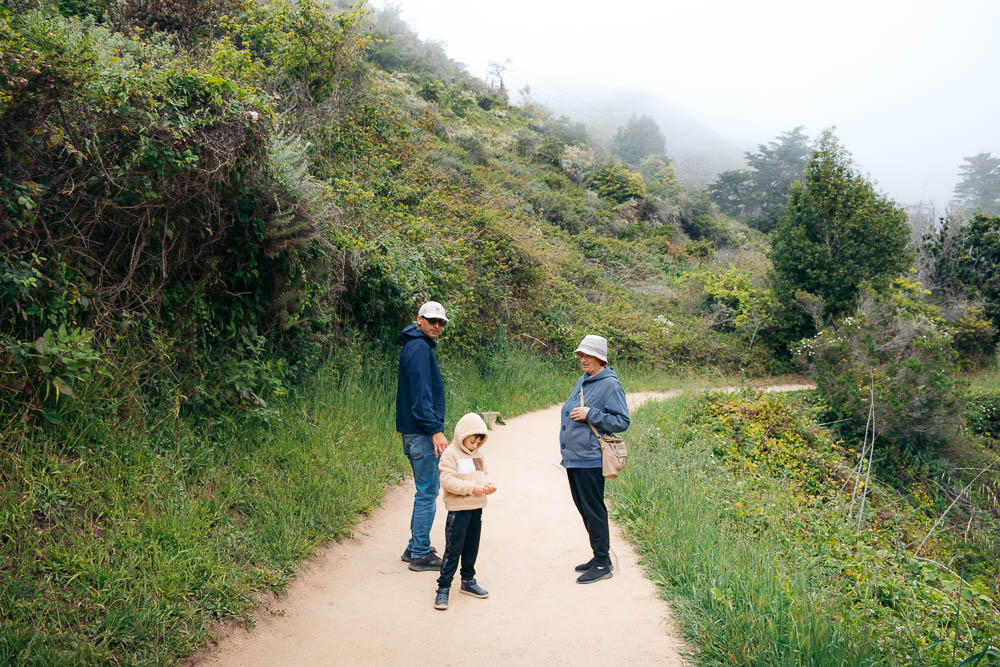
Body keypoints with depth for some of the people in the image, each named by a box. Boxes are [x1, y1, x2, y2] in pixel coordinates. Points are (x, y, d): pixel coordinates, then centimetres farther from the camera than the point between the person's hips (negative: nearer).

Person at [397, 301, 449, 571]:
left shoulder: (417, 346, 18)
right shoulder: (419, 348, -14)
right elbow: (421, 394, -22)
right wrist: (435, 430, -24)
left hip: (414, 433, 11)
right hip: (422, 434, -11)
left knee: (425, 491, 17)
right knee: (427, 493, -4)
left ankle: (415, 547, 25)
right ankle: (420, 554, 2)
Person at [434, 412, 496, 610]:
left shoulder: (478, 453, 12)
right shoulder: (451, 454, -11)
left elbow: (484, 473, 18)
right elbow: (447, 481, -20)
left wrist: (488, 484, -5)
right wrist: (471, 488, -26)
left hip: (477, 508, 7)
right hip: (458, 509, -7)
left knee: (472, 547, 15)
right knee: (453, 549, -6)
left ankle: (468, 582, 29)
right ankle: (443, 588, 0)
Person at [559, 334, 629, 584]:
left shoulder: (610, 385, -11)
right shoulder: (582, 381, 14)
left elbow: (622, 422, -13)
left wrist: (590, 414, -20)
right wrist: (566, 447, 20)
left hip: (590, 460, -9)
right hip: (573, 457, 9)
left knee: (593, 510, -3)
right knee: (583, 507, 15)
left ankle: (603, 563, 7)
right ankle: (598, 556, 27)